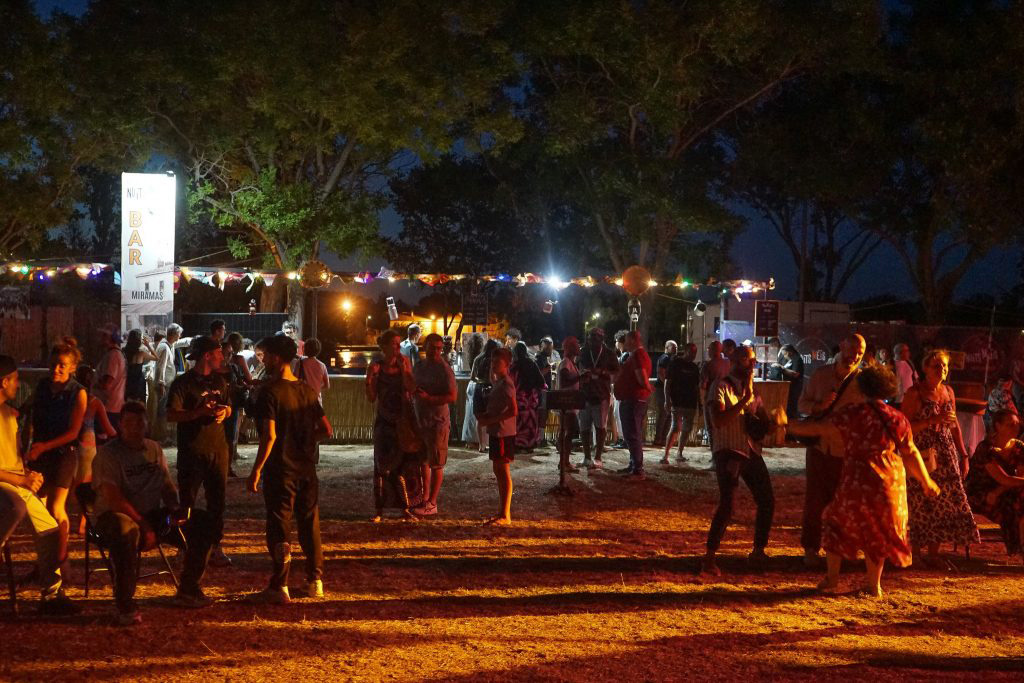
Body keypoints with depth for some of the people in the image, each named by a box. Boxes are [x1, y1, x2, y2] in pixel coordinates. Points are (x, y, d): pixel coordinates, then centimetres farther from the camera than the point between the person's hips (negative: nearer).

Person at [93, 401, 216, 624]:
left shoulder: (154, 449, 13)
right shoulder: (108, 454, -9)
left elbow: (167, 486, 17)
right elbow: (113, 498, -18)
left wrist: (175, 508, -5)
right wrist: (143, 523, -22)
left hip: (152, 515, 7)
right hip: (115, 515, -7)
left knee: (202, 522, -6)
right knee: (127, 531, -43)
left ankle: (187, 592, 6)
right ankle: (125, 606, -31)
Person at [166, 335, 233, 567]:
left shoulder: (219, 381, 12)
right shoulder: (183, 383, -7)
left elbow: (228, 407, 22)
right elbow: (171, 415, -15)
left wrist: (224, 412, -3)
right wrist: (202, 411, -23)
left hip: (218, 448, 6)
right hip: (192, 451, -6)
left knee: (217, 499, 8)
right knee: (188, 501, 2)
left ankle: (215, 546, 16)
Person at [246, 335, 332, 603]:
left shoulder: (270, 391, -13)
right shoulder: (307, 390, 6)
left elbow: (270, 435, -20)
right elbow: (326, 430, 8)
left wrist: (256, 470, -15)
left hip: (280, 469, -5)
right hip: (307, 468, 6)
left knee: (279, 528, 1)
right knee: (310, 525, 14)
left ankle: (280, 586, 0)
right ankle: (315, 581, 19)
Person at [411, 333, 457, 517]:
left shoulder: (444, 369, -11)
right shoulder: (419, 366, 11)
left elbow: (452, 397, -18)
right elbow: (413, 390, 25)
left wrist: (428, 398, -24)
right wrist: (414, 394, 4)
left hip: (438, 422, -8)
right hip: (420, 420, 8)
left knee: (436, 464, -1)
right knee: (424, 462, 15)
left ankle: (432, 504, 4)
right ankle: (425, 498, 26)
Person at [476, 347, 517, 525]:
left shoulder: (506, 384, -15)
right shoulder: (498, 382, 14)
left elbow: (512, 410, -24)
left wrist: (489, 420, -20)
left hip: (504, 433, -10)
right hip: (496, 432, 10)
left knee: (503, 471, -6)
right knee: (498, 470, 14)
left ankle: (505, 515, -3)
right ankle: (502, 511, 21)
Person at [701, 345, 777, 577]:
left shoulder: (751, 389, 16)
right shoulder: (721, 387, -7)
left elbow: (763, 417, 22)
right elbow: (719, 420, -20)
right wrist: (744, 399, -21)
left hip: (751, 451, 8)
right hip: (728, 452, -8)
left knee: (767, 501, 11)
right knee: (727, 505, -18)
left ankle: (758, 552, 27)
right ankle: (709, 558, -13)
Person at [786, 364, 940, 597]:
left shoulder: (852, 412, -7)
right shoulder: (896, 418, 6)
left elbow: (818, 428, -5)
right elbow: (911, 453, 10)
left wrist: (789, 426, 9)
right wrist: (926, 481, 22)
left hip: (857, 480, -3)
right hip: (891, 482, 3)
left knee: (836, 523, 15)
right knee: (878, 532, 17)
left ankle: (832, 579, 12)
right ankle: (874, 585, 17)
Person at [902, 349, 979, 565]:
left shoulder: (948, 391, 11)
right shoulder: (915, 393, -8)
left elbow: (955, 426, 17)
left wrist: (963, 455, 14)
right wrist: (934, 420, -21)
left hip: (946, 453, 6)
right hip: (922, 455, -6)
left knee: (945, 502, 3)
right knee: (921, 505, -4)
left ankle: (933, 555, 11)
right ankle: (916, 555, 6)